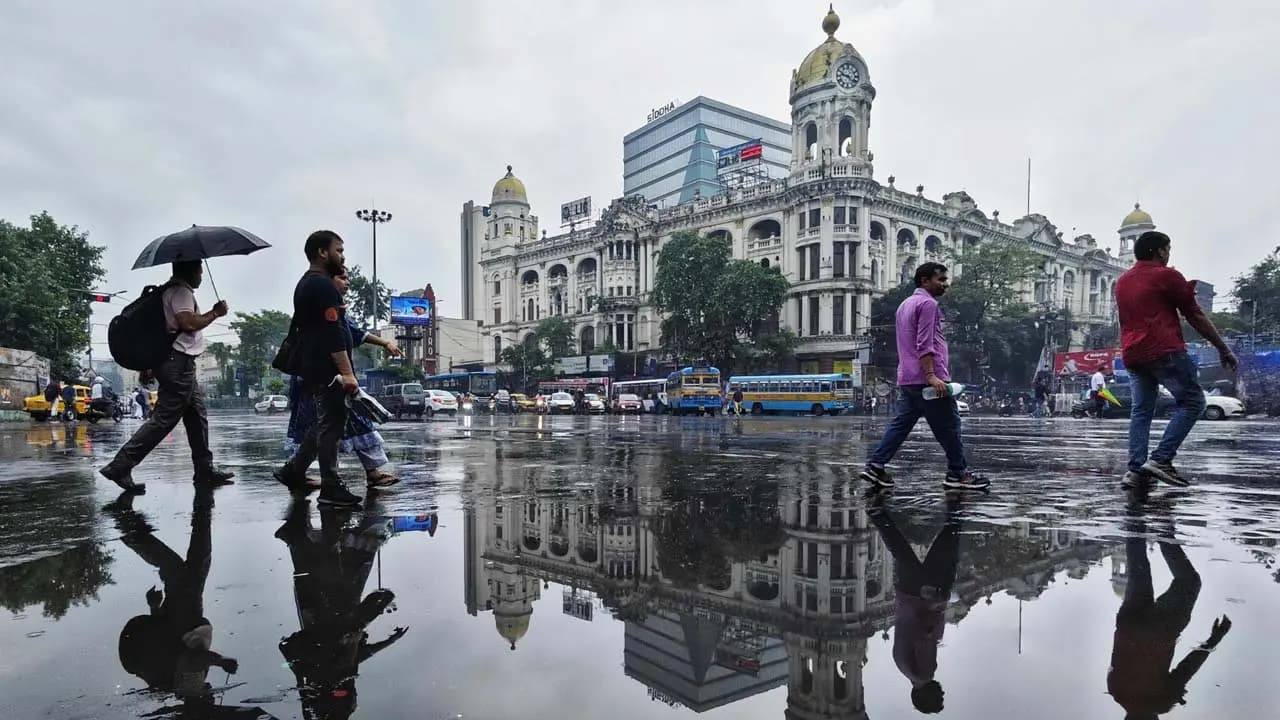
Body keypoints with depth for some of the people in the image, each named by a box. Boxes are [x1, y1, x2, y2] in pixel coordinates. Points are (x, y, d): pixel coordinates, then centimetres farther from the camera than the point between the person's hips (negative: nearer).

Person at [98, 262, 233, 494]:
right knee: (164, 418, -10)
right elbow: (188, 322, -25)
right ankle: (120, 466, -8)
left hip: (180, 364, 11)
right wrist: (215, 313, -10)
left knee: (198, 415, 11)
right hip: (179, 363, -11)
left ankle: (205, 470, 15)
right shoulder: (181, 291, -10)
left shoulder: (173, 290, 21)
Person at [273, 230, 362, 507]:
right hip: (328, 370, -10)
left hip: (312, 367, 10)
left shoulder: (305, 284, 20)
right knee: (331, 425, -6)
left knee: (324, 423, 19)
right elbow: (334, 333, -21)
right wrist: (347, 372, -23)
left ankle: (293, 471, 24)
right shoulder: (323, 285, -14)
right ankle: (331, 488, -1)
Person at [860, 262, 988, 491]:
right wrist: (931, 376, -24)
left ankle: (875, 465, 2)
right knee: (948, 426, 0)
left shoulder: (905, 304, 22)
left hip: (906, 379, 9)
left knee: (900, 424, 7)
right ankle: (958, 474, 7)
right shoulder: (928, 303, -8)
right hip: (927, 379, -9)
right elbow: (925, 344, -18)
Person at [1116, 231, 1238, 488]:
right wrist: (1224, 349, 6)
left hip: (1132, 355, 7)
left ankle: (1135, 470, -4)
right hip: (1164, 351, -7)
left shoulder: (1122, 281, 20)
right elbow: (1196, 317, 1)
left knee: (1141, 410, 8)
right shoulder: (1167, 275, -1)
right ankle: (1161, 460, -11)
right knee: (1192, 401, 2)